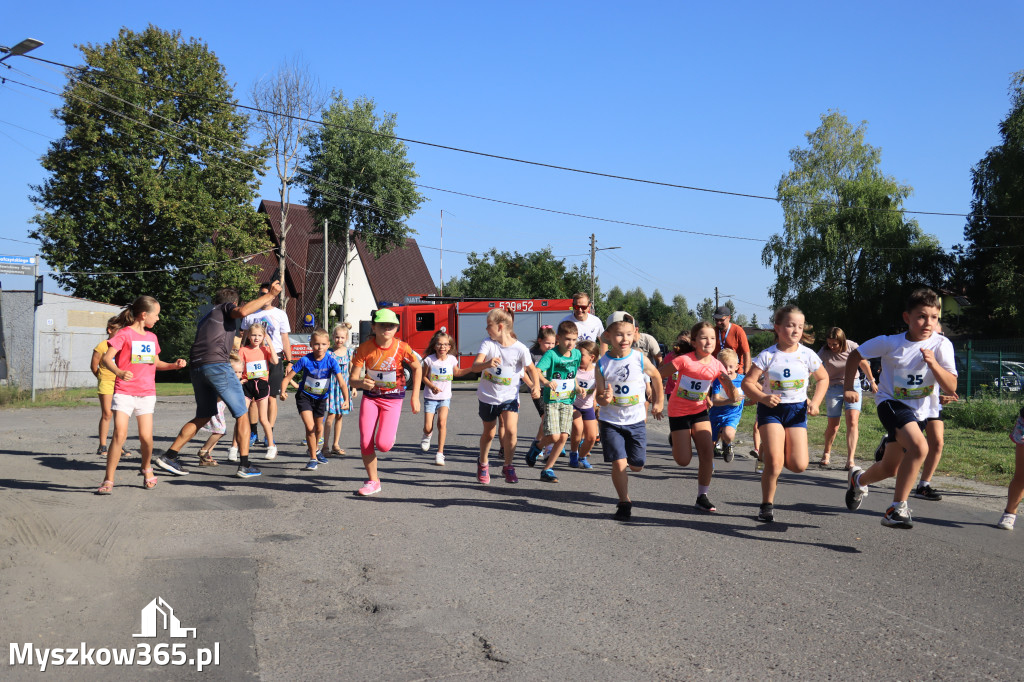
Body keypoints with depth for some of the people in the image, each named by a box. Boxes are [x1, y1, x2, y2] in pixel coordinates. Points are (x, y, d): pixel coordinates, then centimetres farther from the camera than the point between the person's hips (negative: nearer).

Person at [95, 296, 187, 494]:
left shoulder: (152, 337, 16)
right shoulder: (124, 334, -4)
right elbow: (106, 358, -15)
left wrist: (173, 365, 11)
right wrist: (119, 372, -34)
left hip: (147, 394, 5)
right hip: (124, 392, -5)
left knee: (146, 436, -4)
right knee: (120, 434, -15)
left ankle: (146, 468, 25)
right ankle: (108, 481, -6)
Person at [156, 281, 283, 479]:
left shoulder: (207, 317, 31)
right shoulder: (226, 307, 9)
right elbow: (242, 311, -13)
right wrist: (269, 295, -9)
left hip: (196, 367, 8)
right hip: (217, 365, -8)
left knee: (203, 416, 20)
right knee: (242, 415, 0)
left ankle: (169, 457, 17)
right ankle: (244, 466, -3)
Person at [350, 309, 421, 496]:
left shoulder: (401, 348, -15)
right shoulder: (364, 348, -13)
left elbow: (417, 368, 3)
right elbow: (352, 380, -13)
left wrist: (415, 397, 1)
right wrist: (362, 383, -37)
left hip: (393, 399, -1)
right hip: (370, 397, 2)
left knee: (383, 444, -14)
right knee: (365, 442, -5)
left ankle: (390, 435, 25)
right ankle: (373, 481, 16)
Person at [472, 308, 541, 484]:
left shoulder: (520, 349, -12)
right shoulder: (488, 343, -9)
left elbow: (532, 369, 3)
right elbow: (475, 366, -21)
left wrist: (536, 386, -15)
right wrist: (487, 363, -43)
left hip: (509, 396, -1)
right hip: (488, 396, 1)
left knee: (510, 430, -18)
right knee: (489, 433, 14)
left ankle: (508, 467, 3)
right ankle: (483, 464, 40)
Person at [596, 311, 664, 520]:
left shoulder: (639, 359, -9)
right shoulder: (602, 364, -10)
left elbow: (656, 376, 11)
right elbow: (599, 395, -5)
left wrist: (659, 402, 19)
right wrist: (604, 399, -28)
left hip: (636, 421, 1)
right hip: (610, 422, -1)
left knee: (637, 466, 7)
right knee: (619, 464, -11)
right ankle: (624, 503, 8)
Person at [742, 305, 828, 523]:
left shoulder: (807, 355, -2)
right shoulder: (767, 356, -9)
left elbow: (823, 378, 13)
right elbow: (747, 383, -10)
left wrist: (815, 402, -1)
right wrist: (763, 398, -28)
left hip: (797, 409, 3)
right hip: (771, 409, -3)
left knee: (799, 465, -6)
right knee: (774, 462, -15)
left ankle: (771, 450, 27)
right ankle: (767, 505, 4)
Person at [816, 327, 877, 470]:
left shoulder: (852, 347, -11)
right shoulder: (824, 352, -14)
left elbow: (863, 364, 6)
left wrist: (872, 381, 17)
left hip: (853, 386, 0)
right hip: (833, 388, 0)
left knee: (853, 422, -15)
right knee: (833, 425, 4)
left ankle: (850, 460, -16)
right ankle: (827, 454, 30)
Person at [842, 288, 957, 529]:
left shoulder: (941, 345, -12)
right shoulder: (890, 343, -15)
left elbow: (951, 388, -17)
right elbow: (855, 356, 0)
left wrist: (933, 364, -32)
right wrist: (849, 388, -1)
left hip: (919, 411, 4)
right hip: (891, 403, -4)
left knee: (890, 468, 15)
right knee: (919, 446, -31)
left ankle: (859, 479, 49)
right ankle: (897, 508, -21)